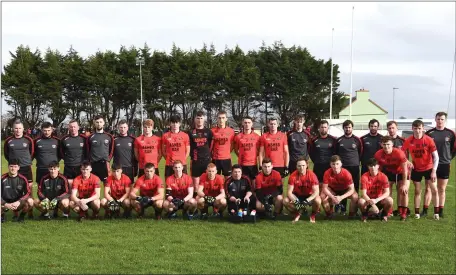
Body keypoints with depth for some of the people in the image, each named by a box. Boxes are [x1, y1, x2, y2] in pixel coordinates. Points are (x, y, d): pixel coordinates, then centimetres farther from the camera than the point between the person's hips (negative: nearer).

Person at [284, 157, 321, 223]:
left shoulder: (312, 175, -20)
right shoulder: (293, 176, -17)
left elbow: (316, 191, -24)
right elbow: (289, 192, -17)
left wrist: (307, 200, -38)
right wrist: (295, 201, -36)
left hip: (309, 196, -2)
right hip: (297, 196, 2)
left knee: (318, 201, -34)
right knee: (285, 201, -25)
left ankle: (313, 215, 1)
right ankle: (297, 214, 6)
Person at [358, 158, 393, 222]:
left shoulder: (383, 176, -11)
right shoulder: (364, 176, -14)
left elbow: (387, 192, -18)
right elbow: (364, 193, -19)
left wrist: (376, 200, -34)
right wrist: (372, 203, -36)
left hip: (379, 200, 1)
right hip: (368, 199, -1)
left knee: (389, 200, -31)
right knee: (360, 201, -35)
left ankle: (384, 215, 2)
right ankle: (364, 215, 0)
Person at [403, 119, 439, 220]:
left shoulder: (429, 140, -17)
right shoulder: (408, 141, -11)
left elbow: (436, 156, -15)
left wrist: (434, 171, -21)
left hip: (429, 168, -1)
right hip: (416, 169, 2)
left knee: (434, 190, -1)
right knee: (417, 191, 9)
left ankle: (436, 213, 8)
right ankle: (417, 213, 17)